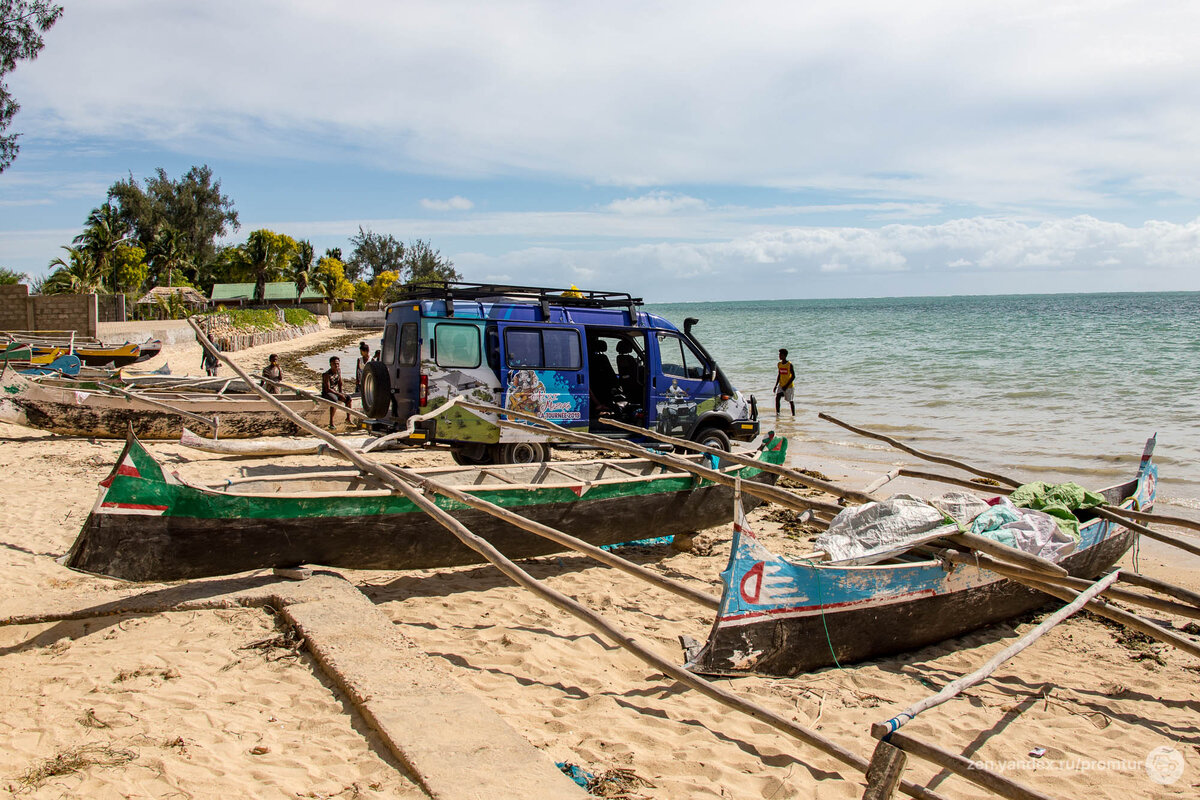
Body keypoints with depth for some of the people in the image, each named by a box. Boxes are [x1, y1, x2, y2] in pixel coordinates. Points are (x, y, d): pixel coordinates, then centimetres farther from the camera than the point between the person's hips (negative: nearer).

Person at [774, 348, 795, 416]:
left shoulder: (789, 365, -15)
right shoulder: (779, 364, 4)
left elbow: (793, 376, -14)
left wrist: (786, 386, -18)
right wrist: (776, 385, 7)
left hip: (789, 386, -5)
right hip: (781, 385, 5)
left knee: (790, 401, 5)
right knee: (777, 397, -14)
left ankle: (793, 414, 21)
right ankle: (777, 413, -10)